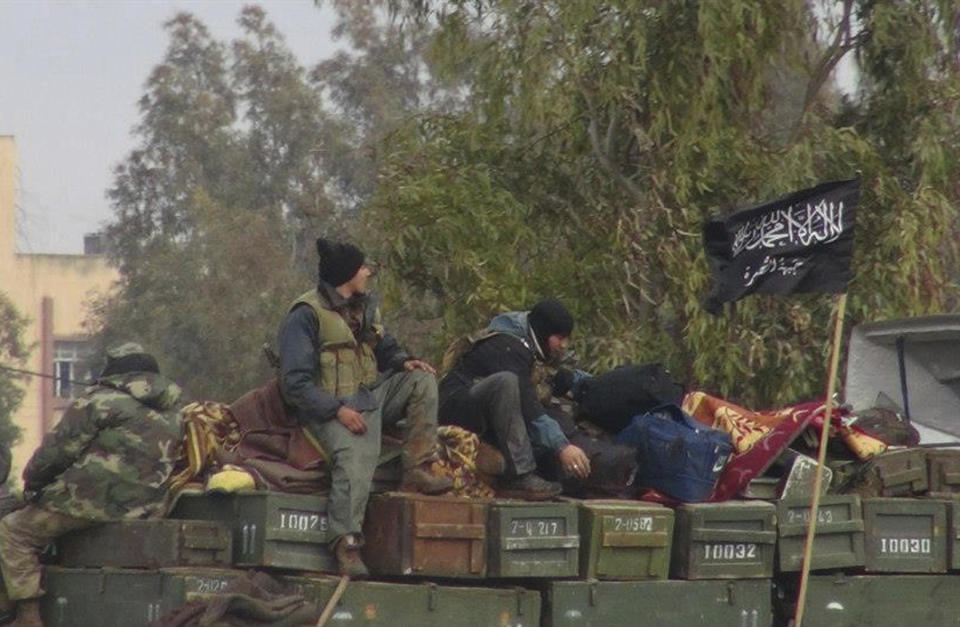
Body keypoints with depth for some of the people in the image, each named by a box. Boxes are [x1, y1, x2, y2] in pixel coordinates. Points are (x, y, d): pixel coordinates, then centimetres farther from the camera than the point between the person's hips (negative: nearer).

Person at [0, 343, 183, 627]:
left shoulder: (101, 401, -4)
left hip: (93, 506, -8)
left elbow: (57, 451, -5)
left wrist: (32, 483, 11)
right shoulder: (173, 416, 15)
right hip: (147, 512, 8)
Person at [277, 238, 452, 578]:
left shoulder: (366, 307, 16)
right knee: (355, 458, -34)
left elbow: (385, 350, 27)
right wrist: (337, 410, -24)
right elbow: (295, 383, -14)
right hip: (329, 408, -8)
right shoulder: (306, 316, -9)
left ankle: (417, 471, -13)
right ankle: (346, 544, -36)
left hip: (370, 397, 8)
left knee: (421, 380, -7)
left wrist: (404, 361, 2)